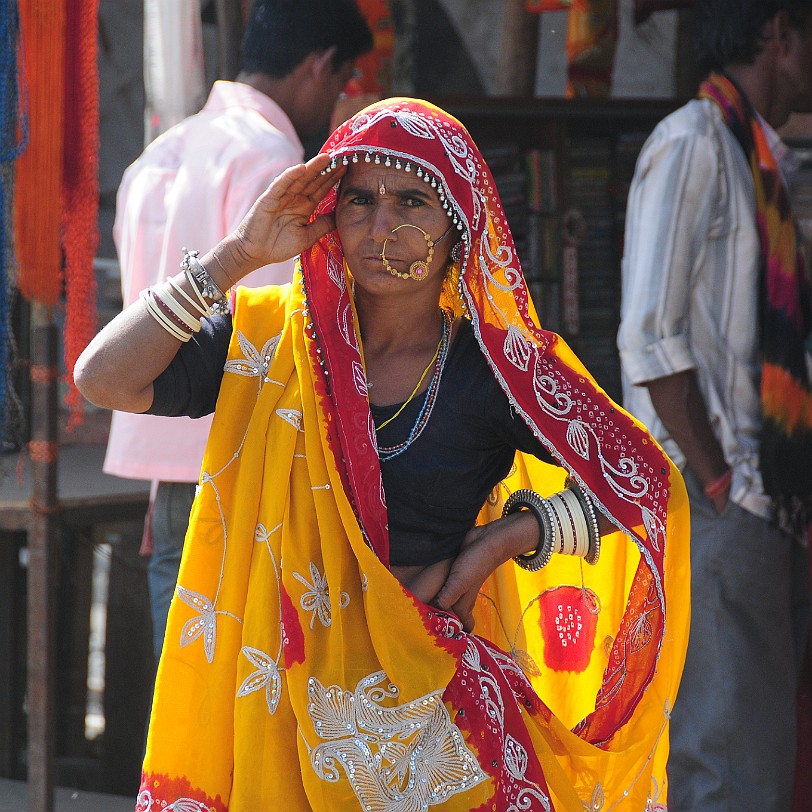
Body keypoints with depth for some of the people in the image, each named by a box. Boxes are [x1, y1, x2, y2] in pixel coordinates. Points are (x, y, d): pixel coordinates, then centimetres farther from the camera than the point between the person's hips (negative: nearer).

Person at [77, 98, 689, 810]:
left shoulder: (497, 368, -4)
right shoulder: (272, 338, -1)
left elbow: (646, 482, 1)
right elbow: (105, 379, -12)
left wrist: (502, 541, -10)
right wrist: (240, 254, -13)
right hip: (292, 690, 1)